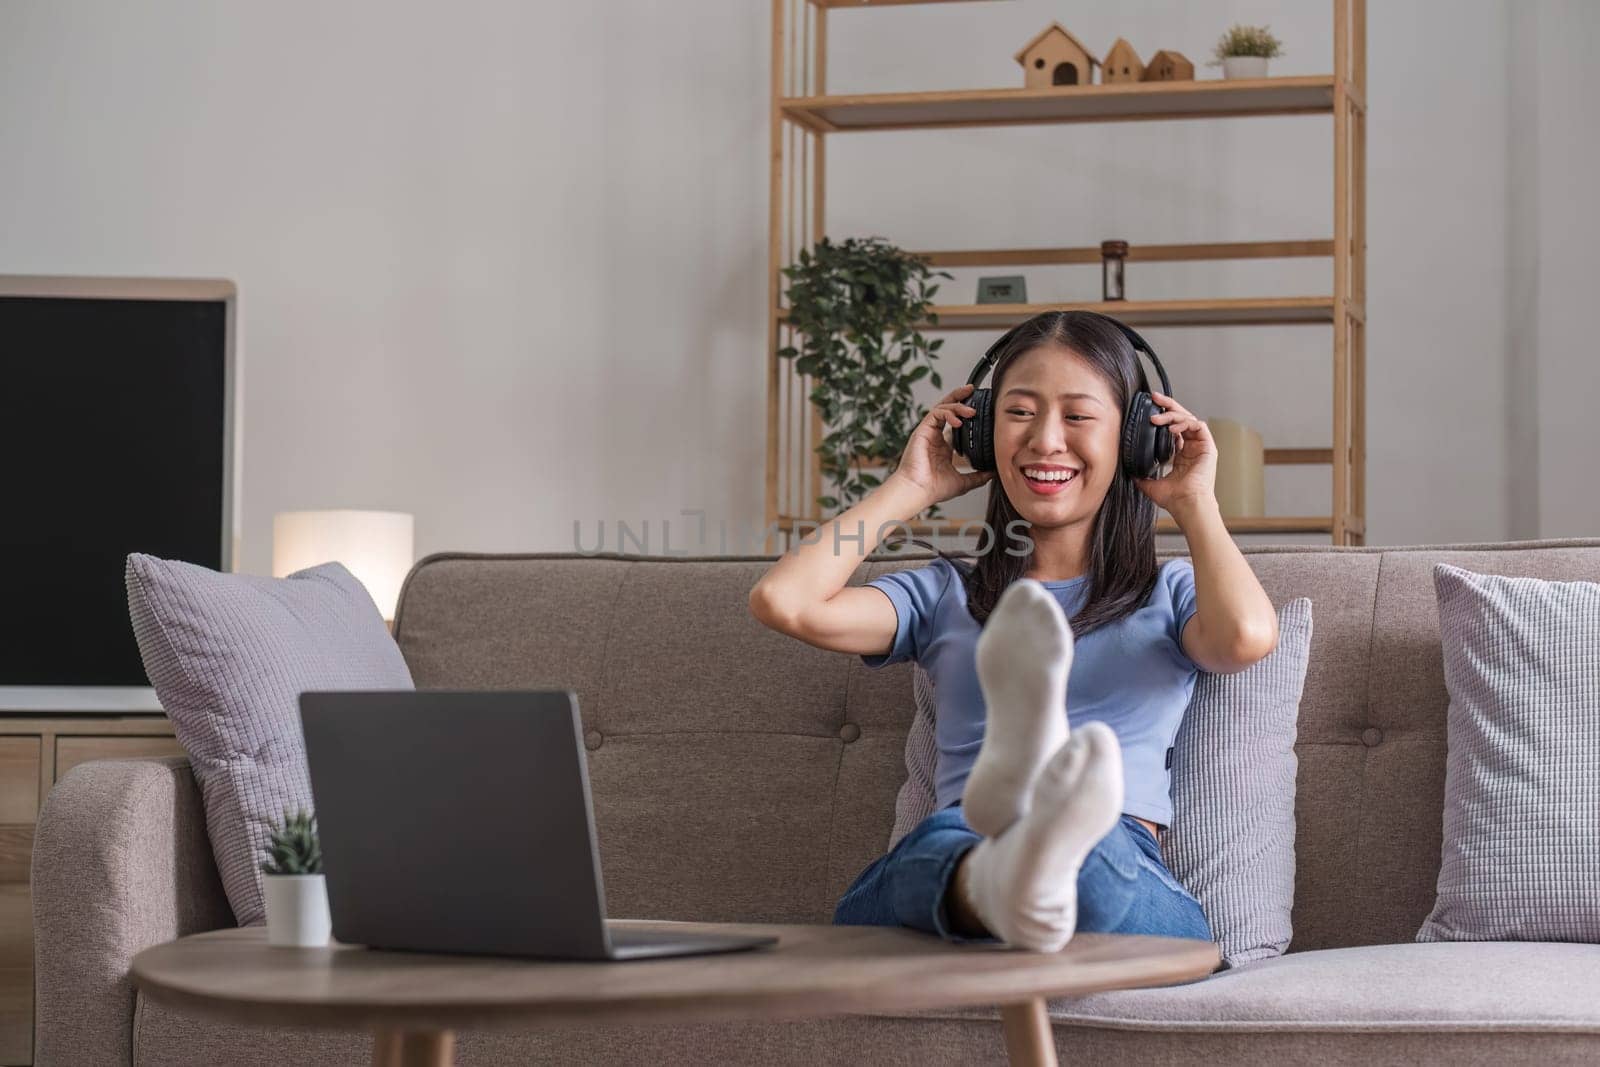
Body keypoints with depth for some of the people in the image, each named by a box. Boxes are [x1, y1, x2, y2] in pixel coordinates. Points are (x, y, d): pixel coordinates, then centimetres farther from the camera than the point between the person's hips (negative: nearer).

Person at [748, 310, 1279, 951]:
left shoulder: (1169, 594, 25)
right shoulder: (946, 595, 28)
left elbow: (1247, 635, -2)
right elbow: (782, 602, 10)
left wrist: (1194, 501, 16)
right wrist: (911, 489, 23)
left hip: (1131, 881, 0)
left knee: (1094, 851, -40)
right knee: (948, 840, -40)